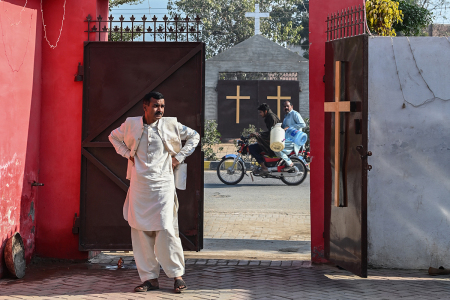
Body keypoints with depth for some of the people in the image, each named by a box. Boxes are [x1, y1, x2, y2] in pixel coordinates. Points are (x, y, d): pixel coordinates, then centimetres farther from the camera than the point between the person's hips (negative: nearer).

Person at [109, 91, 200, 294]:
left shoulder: (171, 125, 3)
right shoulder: (131, 125, 5)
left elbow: (194, 136, 16)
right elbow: (114, 137, 23)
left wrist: (179, 156, 6)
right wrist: (127, 154, 9)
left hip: (163, 184, -2)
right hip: (139, 184, 2)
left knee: (166, 229, -10)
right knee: (140, 231, 2)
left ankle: (177, 275, 1)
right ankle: (149, 278, 9)